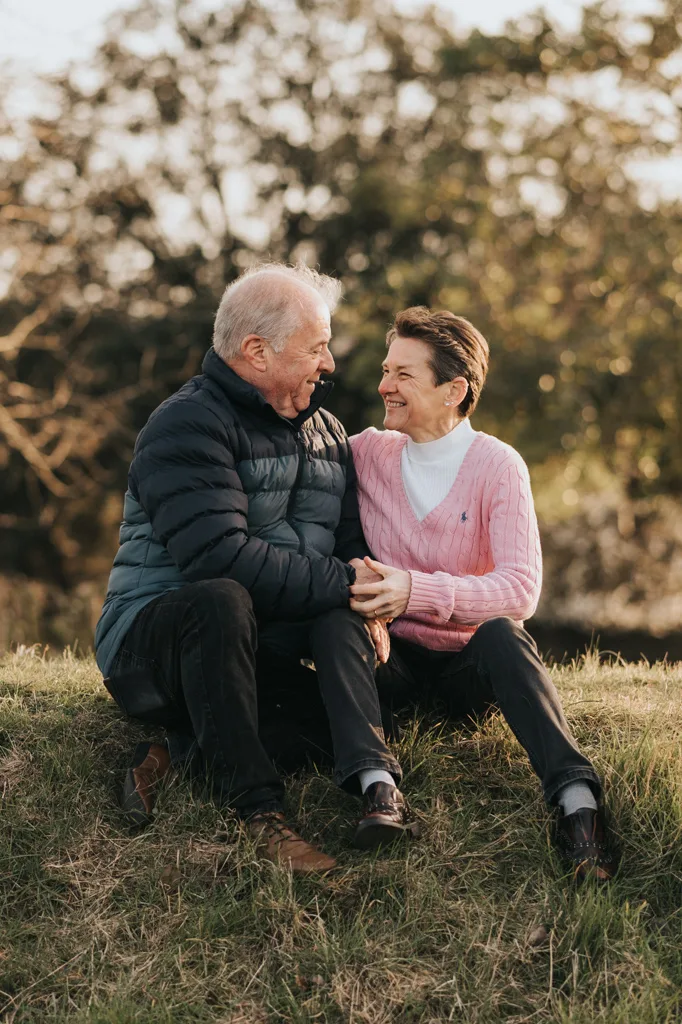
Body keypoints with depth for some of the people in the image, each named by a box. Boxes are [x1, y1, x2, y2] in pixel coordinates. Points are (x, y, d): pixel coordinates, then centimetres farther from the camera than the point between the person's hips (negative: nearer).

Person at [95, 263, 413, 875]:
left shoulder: (325, 431, 14)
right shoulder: (188, 425, -13)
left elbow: (352, 542, 14)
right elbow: (222, 558, -26)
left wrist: (361, 572, -11)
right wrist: (345, 584, -20)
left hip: (262, 650, 7)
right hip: (153, 649, -7)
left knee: (339, 621, -22)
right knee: (221, 599, -38)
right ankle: (258, 811, -38)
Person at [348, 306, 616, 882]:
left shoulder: (496, 465, -10)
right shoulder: (369, 452, 1)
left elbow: (522, 589, -20)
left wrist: (415, 590, -35)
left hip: (473, 662, -2)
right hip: (398, 658, 2)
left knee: (499, 632, -37)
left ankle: (577, 798, -45)